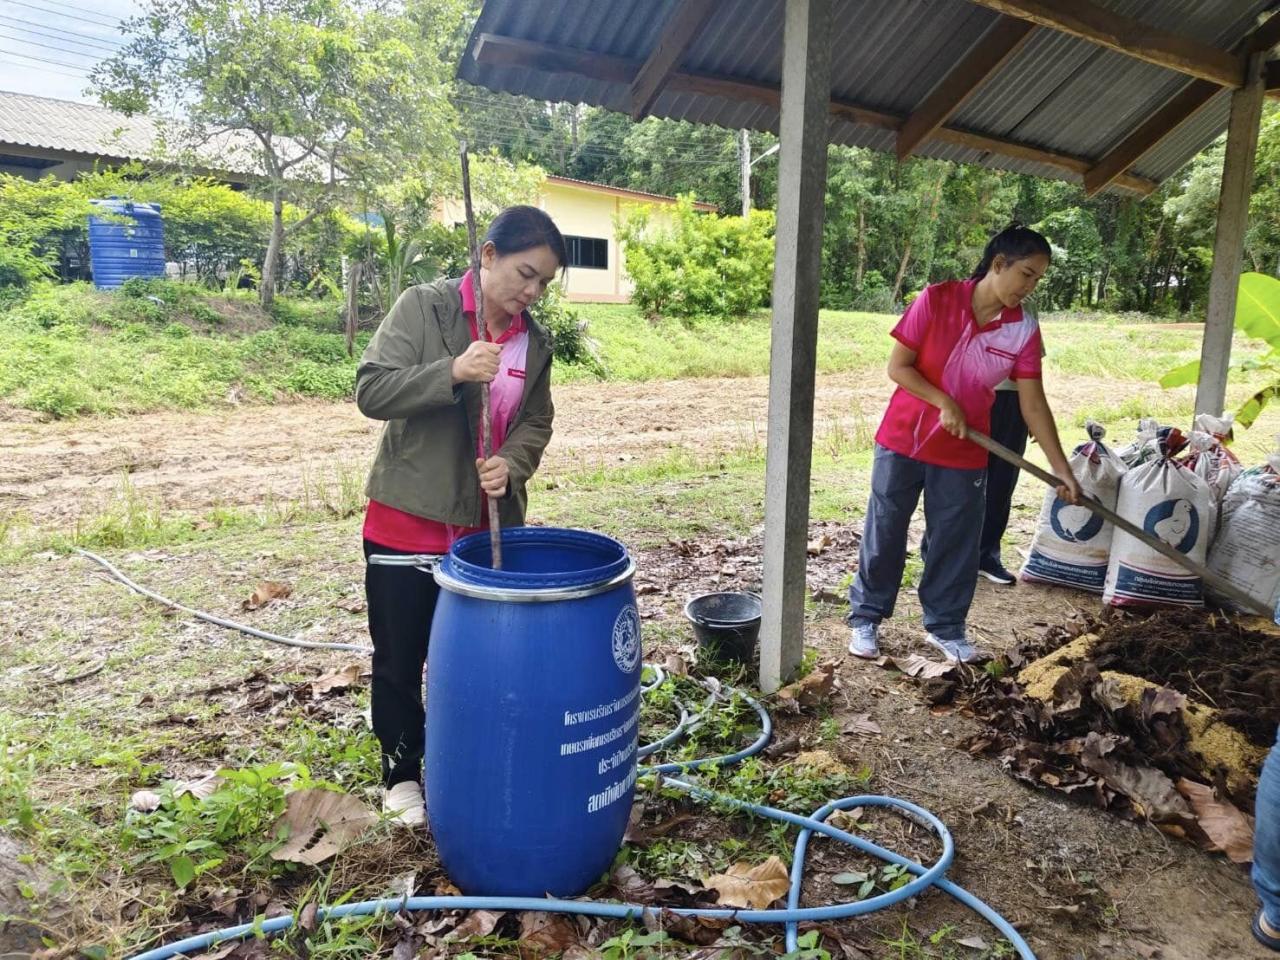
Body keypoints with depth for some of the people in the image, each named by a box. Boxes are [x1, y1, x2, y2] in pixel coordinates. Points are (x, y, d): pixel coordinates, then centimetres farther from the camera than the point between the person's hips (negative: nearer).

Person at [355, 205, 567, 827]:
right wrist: (452, 372, -31)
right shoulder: (424, 307, -10)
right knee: (399, 659, 11)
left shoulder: (534, 342, 4)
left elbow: (536, 422, 7)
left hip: (488, 527, 4)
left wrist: (511, 465, -14)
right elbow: (371, 391, -16)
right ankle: (401, 774, 33)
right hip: (407, 521, -3)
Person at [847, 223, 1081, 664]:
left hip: (964, 455, 3)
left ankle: (945, 626, 27)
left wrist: (1062, 469, -8)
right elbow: (898, 366, -10)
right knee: (884, 533, 7)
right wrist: (944, 403, -20)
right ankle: (866, 618, 23)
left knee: (957, 543, 9)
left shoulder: (1024, 329, -5)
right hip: (903, 441, -2)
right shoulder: (936, 300, -13)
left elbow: (1033, 404, -4)